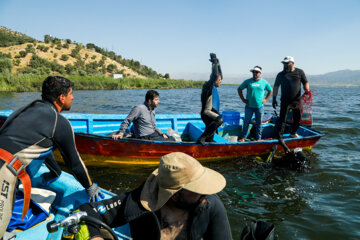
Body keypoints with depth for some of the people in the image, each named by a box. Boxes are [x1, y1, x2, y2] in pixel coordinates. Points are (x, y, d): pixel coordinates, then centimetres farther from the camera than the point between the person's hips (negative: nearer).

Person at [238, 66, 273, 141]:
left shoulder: (264, 82, 3)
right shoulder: (248, 81, -1)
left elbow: (270, 91, 16)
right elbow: (239, 89, 7)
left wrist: (266, 99, 5)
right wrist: (243, 99, 1)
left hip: (260, 106, 1)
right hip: (249, 106, -1)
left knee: (258, 123, 10)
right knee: (246, 122, 6)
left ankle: (258, 138, 22)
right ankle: (243, 137, 17)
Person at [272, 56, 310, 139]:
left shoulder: (300, 72, 6)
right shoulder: (281, 74, 2)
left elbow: (305, 82, 11)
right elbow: (276, 87, 4)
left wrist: (306, 89, -10)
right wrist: (274, 99, -2)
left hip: (297, 100, 3)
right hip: (285, 101, -2)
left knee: (298, 118, 12)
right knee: (282, 118, -7)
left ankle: (293, 133, 32)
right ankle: (279, 136, -4)